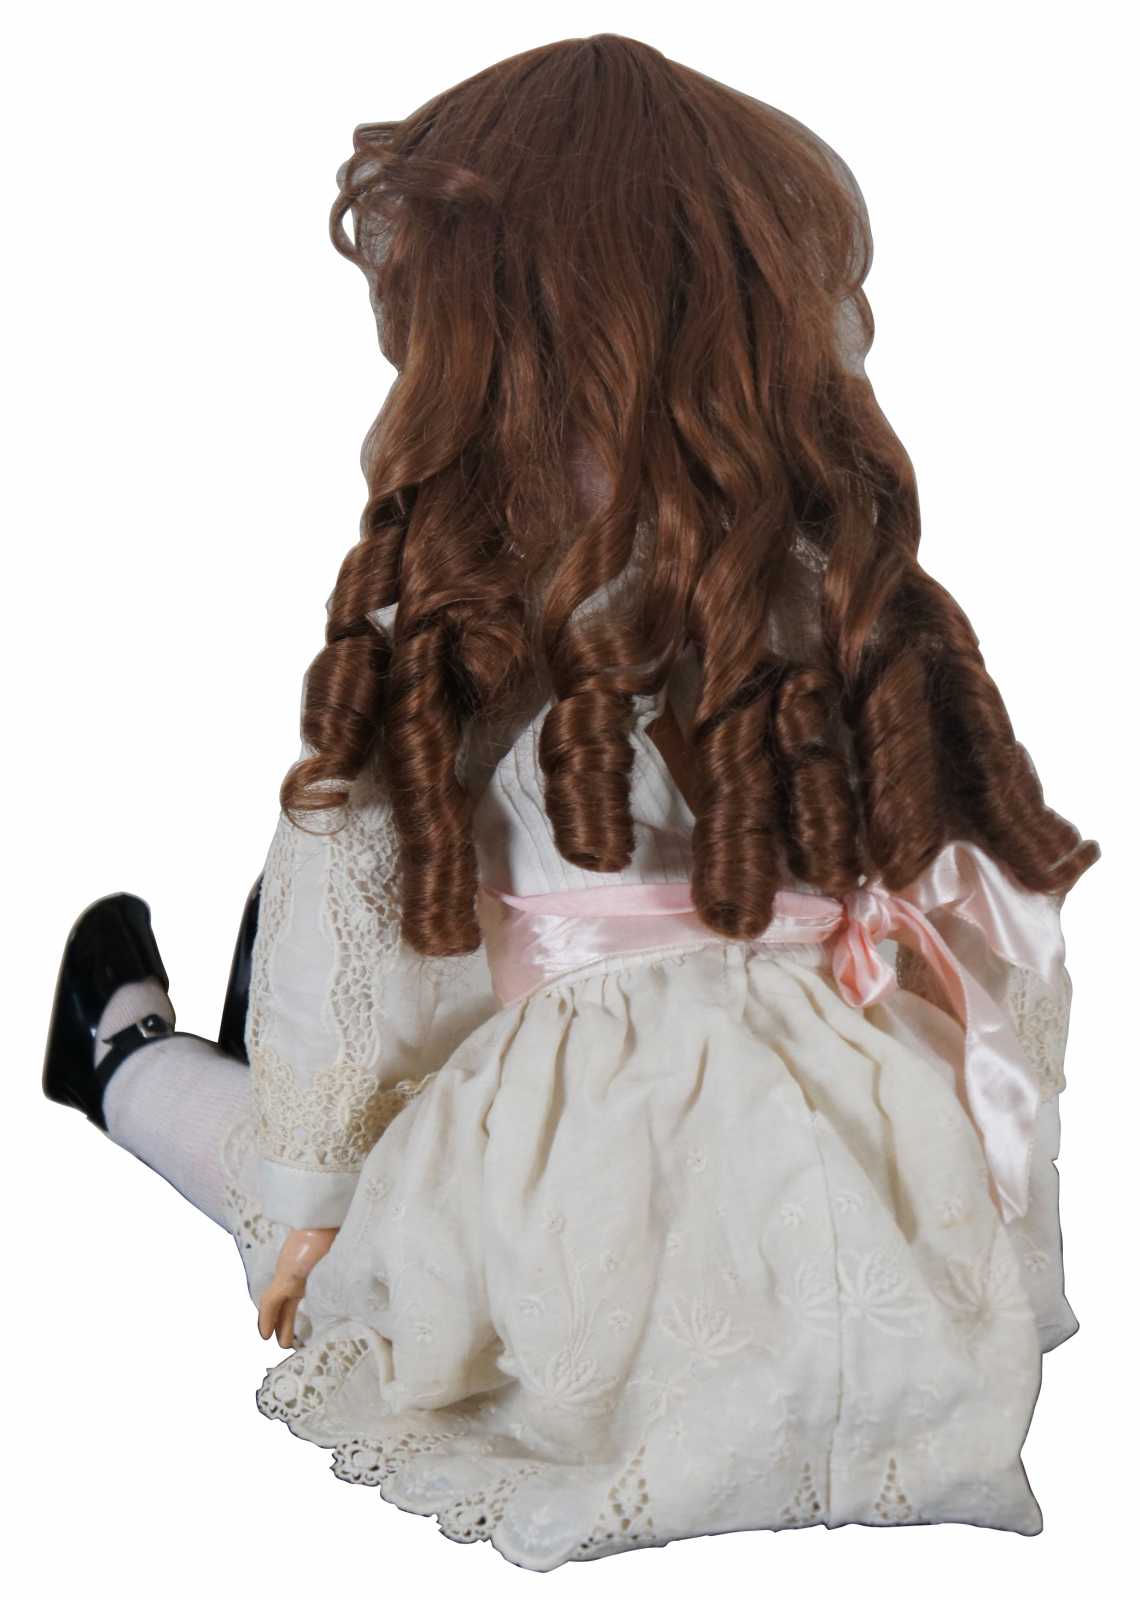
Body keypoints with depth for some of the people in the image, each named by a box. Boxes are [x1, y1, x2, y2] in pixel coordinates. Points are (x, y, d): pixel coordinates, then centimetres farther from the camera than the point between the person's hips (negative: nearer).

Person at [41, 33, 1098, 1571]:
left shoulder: (430, 612, -16)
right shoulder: (863, 591, -4)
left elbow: (351, 917, -9)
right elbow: (987, 908, 3)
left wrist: (312, 1194, 6)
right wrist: (976, 1171, 19)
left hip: (585, 1180, -5)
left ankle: (126, 1057, 54)